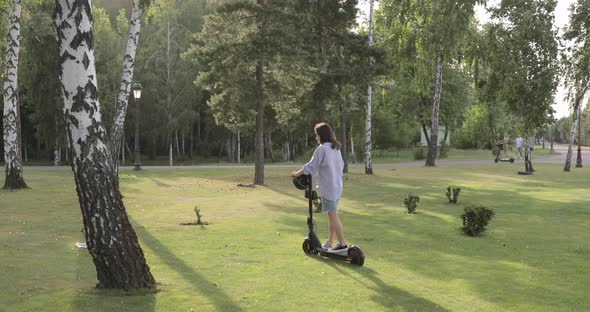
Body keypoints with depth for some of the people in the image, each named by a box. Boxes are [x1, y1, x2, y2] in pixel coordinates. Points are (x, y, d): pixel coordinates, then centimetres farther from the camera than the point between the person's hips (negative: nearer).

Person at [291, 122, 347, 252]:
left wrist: (297, 173, 2)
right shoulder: (336, 148, 10)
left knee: (333, 215, -4)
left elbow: (311, 167, -12)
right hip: (337, 186, 8)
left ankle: (342, 244, -3)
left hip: (328, 187, -8)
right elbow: (341, 165, 19)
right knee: (332, 215, 13)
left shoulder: (322, 149, -14)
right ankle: (329, 243, 19)